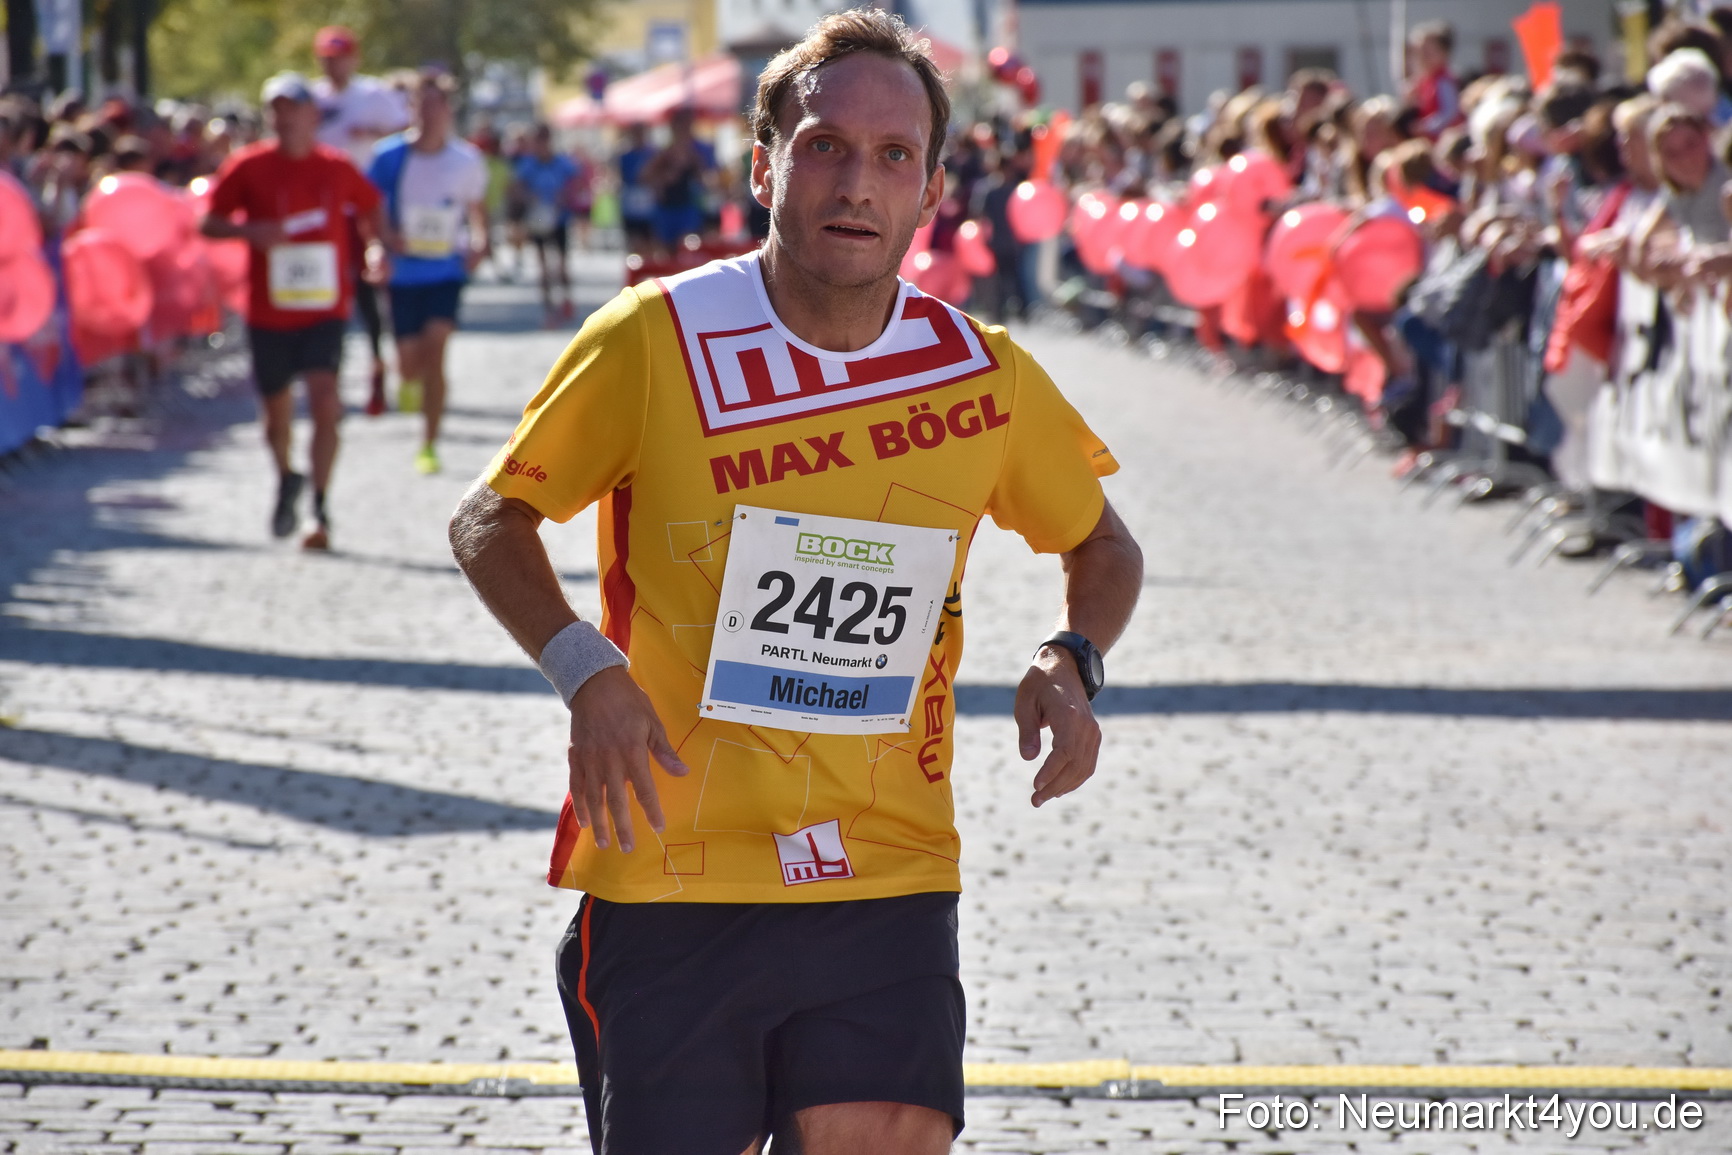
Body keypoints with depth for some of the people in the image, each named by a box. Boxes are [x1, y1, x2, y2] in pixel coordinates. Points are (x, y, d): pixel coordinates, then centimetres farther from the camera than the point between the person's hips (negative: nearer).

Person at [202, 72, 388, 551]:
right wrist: (249, 230, -18)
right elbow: (209, 223, 1)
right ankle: (287, 480, 42)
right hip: (269, 310, 1)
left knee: (324, 399, -19)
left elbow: (370, 209, 20)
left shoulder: (337, 168, 3)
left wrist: (375, 247, 1)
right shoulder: (247, 166, -1)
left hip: (325, 309, -1)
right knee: (277, 412, 11)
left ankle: (320, 510, -14)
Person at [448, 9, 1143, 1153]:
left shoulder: (986, 375, 1)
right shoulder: (654, 340, -7)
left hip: (891, 885, 1)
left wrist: (1070, 661, -3)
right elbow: (491, 520, 4)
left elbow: (1102, 545, 18)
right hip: (668, 878, -1)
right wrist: (585, 670, -12)